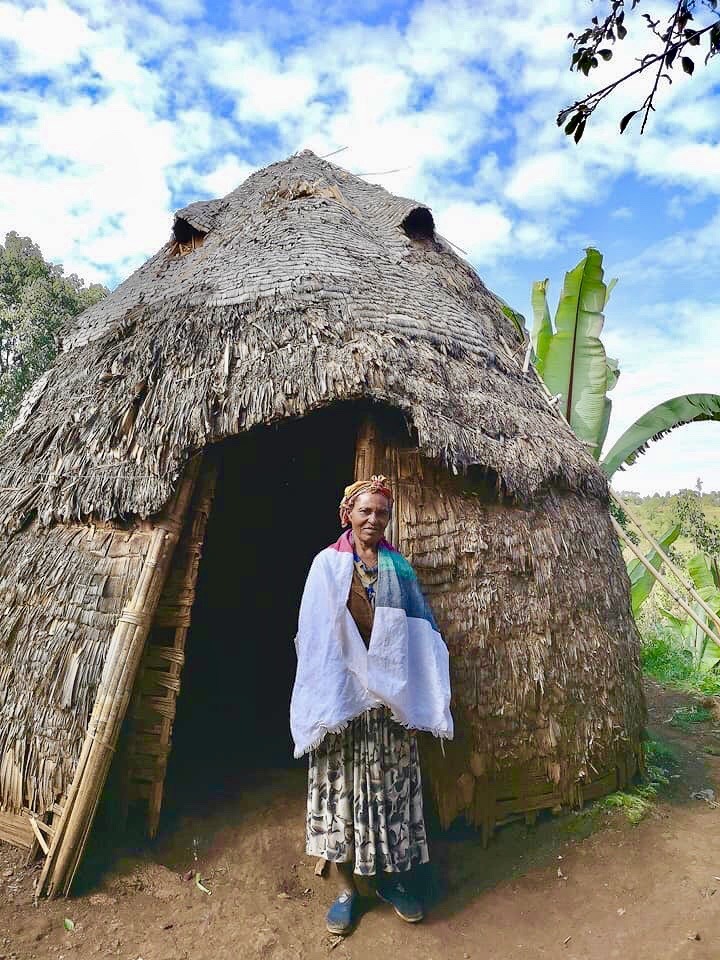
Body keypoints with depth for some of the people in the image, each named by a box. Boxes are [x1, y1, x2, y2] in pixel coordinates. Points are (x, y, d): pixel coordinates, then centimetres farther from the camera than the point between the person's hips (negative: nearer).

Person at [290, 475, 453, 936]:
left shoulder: (399, 567, 7)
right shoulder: (328, 564, -2)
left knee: (391, 783, 11)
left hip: (390, 694, 3)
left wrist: (414, 700, 1)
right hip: (342, 692, -2)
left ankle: (390, 877, 31)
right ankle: (347, 886, 24)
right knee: (341, 782, 6)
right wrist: (323, 699, -10)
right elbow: (314, 633, -4)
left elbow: (419, 632, 7)